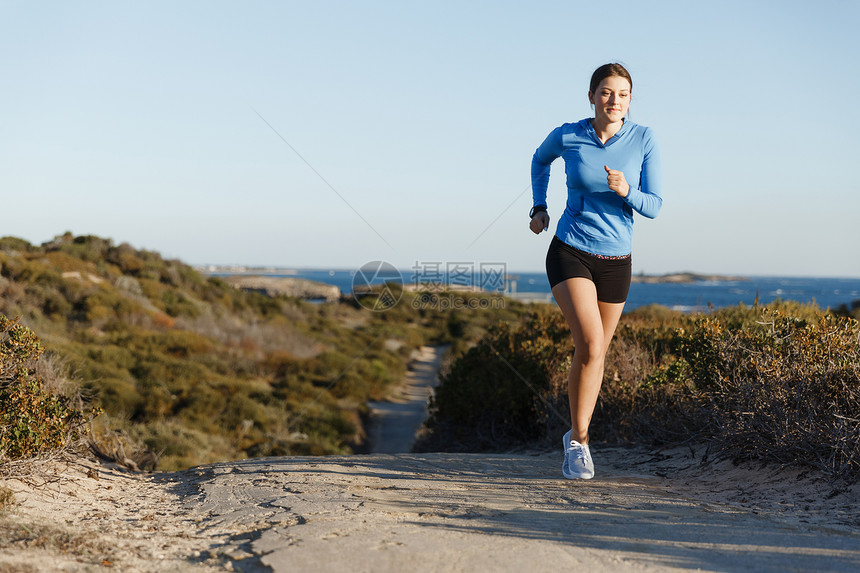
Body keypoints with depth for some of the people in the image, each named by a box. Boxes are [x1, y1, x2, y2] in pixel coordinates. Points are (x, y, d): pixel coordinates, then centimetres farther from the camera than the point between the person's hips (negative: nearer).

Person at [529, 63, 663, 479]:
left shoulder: (644, 139, -6)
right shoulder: (567, 136, -7)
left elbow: (653, 206, -6)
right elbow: (540, 160, 17)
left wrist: (626, 191, -25)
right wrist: (539, 207, 7)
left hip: (616, 260, 2)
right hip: (570, 254, -2)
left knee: (595, 352, 13)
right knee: (590, 344, -22)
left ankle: (575, 435, 34)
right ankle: (580, 438, -6)